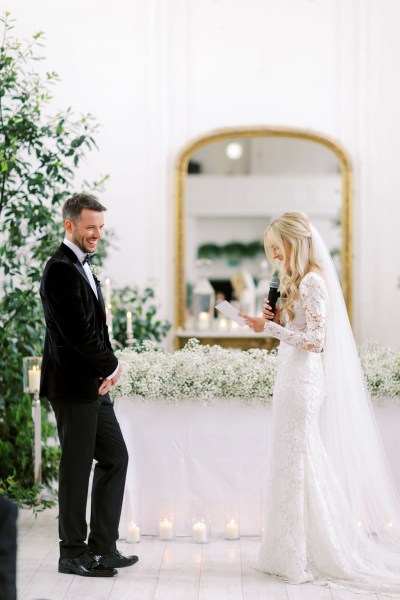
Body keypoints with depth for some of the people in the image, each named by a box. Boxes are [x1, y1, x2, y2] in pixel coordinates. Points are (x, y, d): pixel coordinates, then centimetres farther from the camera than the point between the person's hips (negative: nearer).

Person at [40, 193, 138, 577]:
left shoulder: (81, 268, 16)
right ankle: (73, 553, 11)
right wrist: (111, 365, -7)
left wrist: (105, 371, 0)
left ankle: (102, 547, 20)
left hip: (94, 385, 10)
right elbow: (79, 332, -22)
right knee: (77, 468, 0)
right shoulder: (61, 270, -16)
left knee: (115, 459, 12)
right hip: (73, 386, -10)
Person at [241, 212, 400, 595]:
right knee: (293, 462, 12)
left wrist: (270, 328, -19)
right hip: (292, 379, 10)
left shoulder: (312, 282, -14)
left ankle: (301, 559, 5)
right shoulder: (297, 281, 15)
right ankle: (294, 552, 18)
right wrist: (275, 320, 4)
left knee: (298, 463, -3)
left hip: (302, 381, -10)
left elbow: (315, 340, -18)